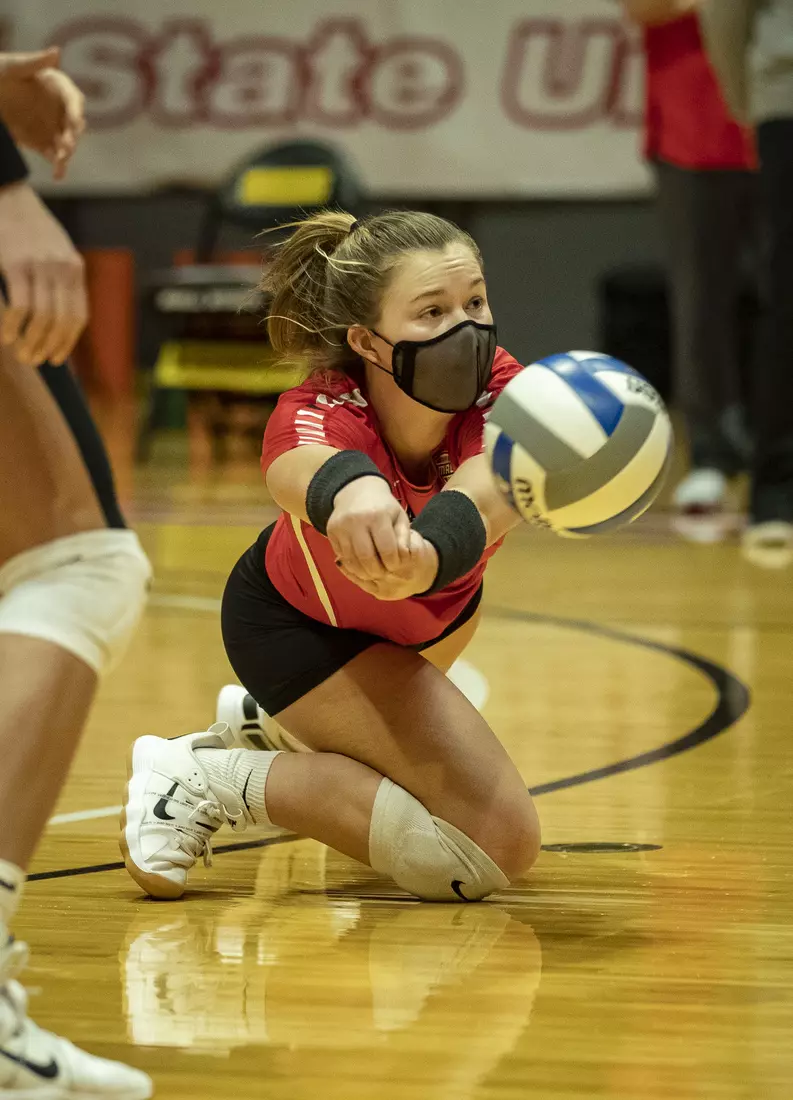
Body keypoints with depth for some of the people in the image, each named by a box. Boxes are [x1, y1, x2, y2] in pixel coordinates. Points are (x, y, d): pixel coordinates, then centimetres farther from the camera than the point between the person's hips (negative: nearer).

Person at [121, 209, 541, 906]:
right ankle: (206, 781, -9)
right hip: (292, 621, -5)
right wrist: (350, 490, -93)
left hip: (435, 609, 5)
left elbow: (486, 488, -60)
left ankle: (273, 720, 63)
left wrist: (426, 553, -84)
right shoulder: (317, 415, -41)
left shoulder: (501, 394, -36)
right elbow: (302, 470, -67)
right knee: (500, 840, -20)